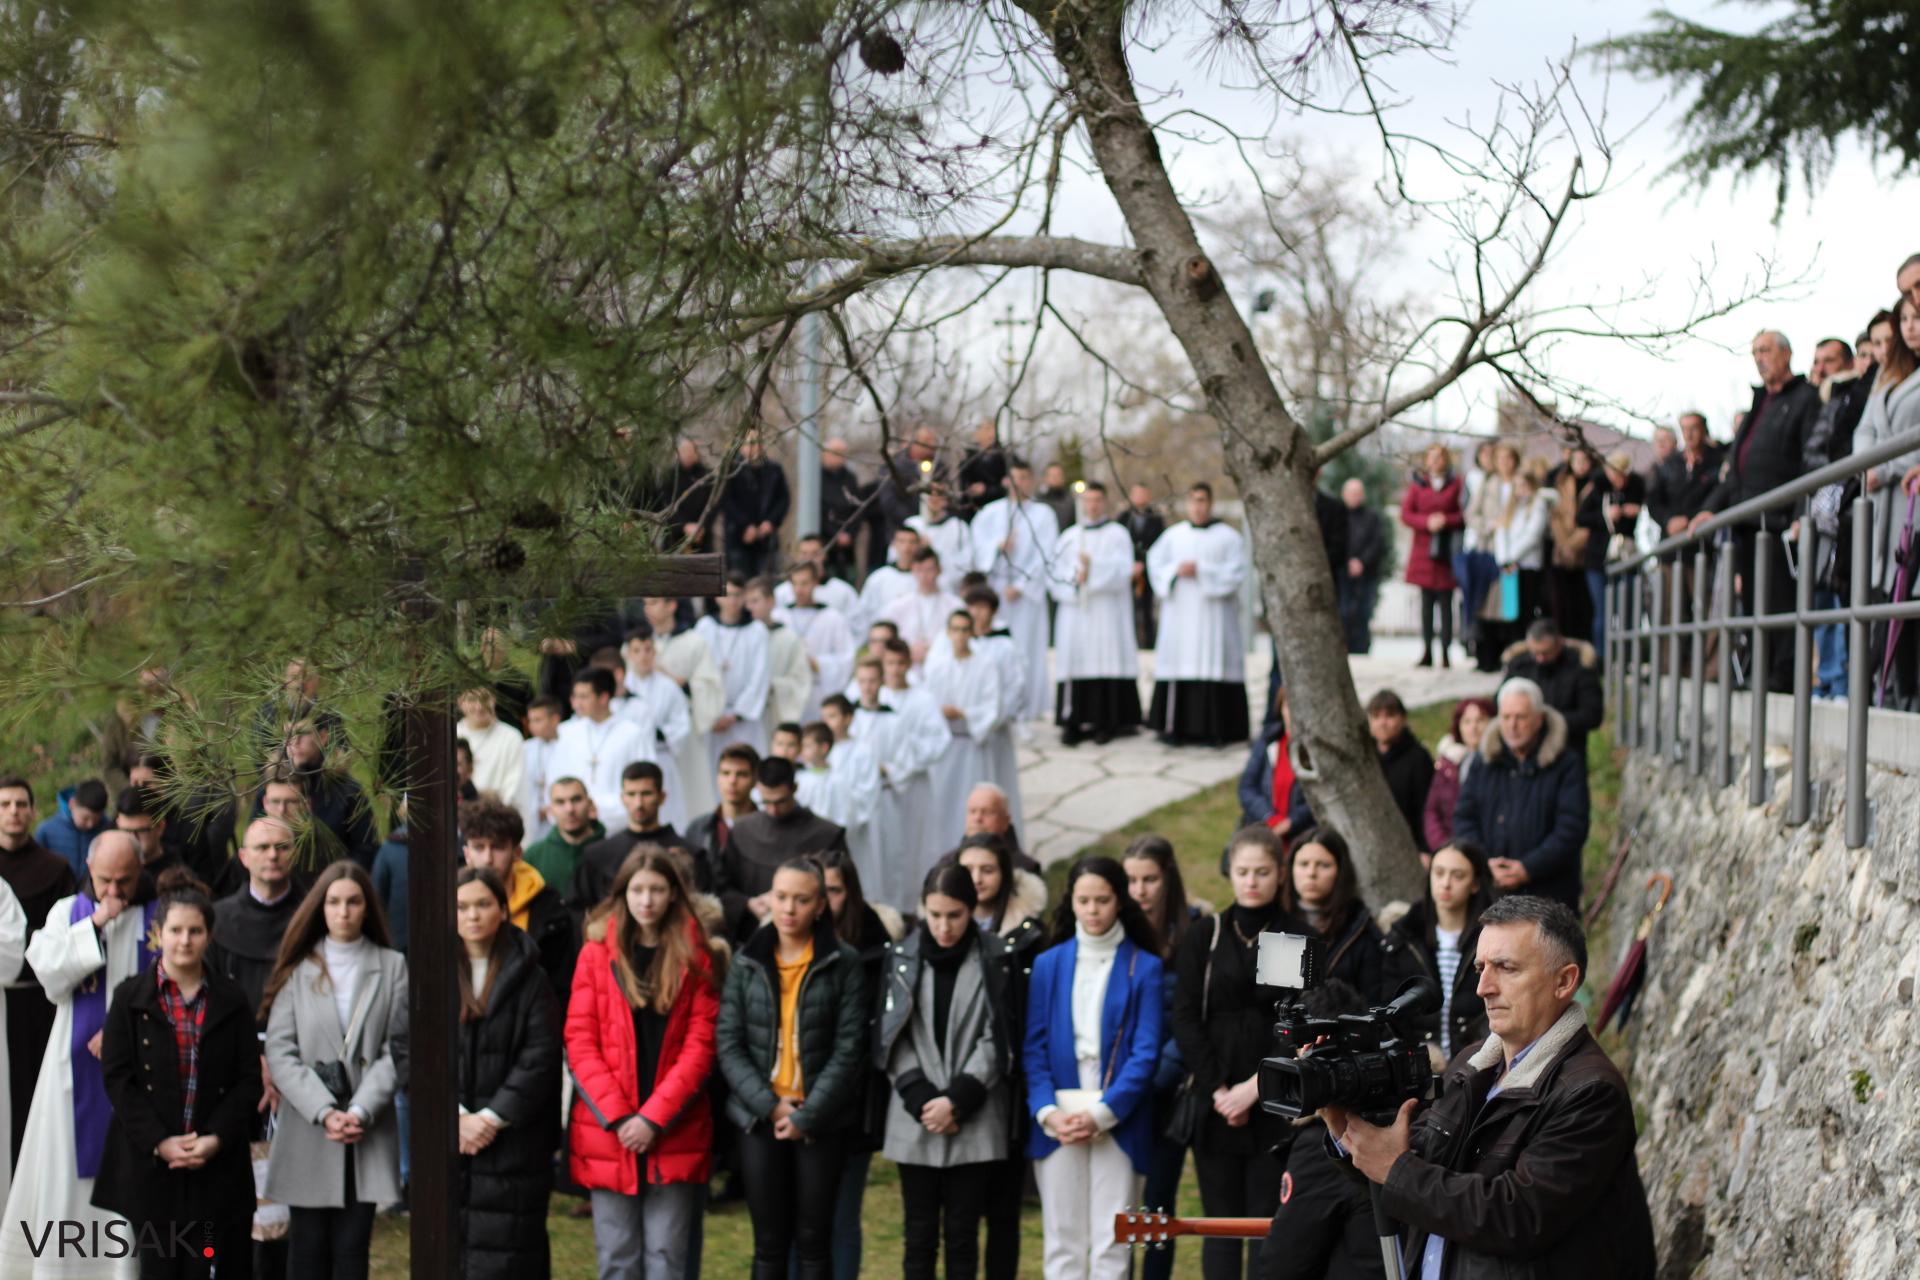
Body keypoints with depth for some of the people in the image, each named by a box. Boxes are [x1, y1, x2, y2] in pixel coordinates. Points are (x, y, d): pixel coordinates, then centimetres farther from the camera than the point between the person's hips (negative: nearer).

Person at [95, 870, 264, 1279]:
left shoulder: (232, 1000, 8)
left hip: (218, 1164, 1)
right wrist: (159, 1142, -11)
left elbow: (249, 1080, 4)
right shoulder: (131, 997, 4)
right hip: (149, 1164, -1)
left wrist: (217, 1138, -10)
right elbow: (117, 1077, -2)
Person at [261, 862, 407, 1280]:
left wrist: (360, 1111, -13)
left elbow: (396, 1050, 0)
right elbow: (280, 1054, -1)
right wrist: (325, 1113, -13)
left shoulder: (391, 968, 6)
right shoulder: (298, 971, 6)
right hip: (307, 1133, 0)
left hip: (367, 1134, 0)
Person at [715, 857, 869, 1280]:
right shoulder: (746, 963, 4)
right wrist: (769, 1105, -12)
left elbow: (848, 1050, -7)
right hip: (759, 1121, 2)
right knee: (769, 1243, 6)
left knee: (814, 1241, 5)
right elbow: (728, 1044, 0)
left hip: (821, 1124, -2)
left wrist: (807, 1117, -12)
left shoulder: (843, 964, -3)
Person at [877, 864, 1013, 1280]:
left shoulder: (993, 961, 0)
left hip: (975, 1122, -1)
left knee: (962, 1234, 3)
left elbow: (995, 1040, -3)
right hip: (915, 1121, 1)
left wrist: (958, 1099, -11)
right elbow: (893, 1038, 2)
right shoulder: (903, 959, 5)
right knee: (919, 1234, 3)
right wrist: (921, 1099, -9)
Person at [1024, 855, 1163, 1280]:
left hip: (1118, 1121, -2)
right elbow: (1034, 1047, 6)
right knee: (1062, 1242, 3)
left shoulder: (1144, 967, 3)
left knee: (1111, 1244, -3)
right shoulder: (1048, 964, 9)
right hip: (1057, 1120, 2)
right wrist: (1047, 1111, -10)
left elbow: (1145, 1052, -3)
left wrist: (1103, 1113, -13)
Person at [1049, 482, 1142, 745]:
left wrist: (1093, 568, -18)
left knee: (1107, 661, -7)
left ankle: (1107, 723, -5)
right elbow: (1057, 572, 8)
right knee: (1076, 661, -6)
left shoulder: (1117, 535, 7)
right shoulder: (1069, 537, 15)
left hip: (1107, 613, -2)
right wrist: (1075, 578, -11)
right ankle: (1074, 722, -8)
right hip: (1075, 613, 2)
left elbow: (1122, 571, -5)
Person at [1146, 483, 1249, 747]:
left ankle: (1213, 728, -5)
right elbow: (1155, 564, 9)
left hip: (1213, 615, -2)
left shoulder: (1227, 537, 3)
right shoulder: (1173, 535, 12)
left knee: (1212, 663, -7)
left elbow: (1236, 573, -5)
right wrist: (1176, 570, -10)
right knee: (1179, 663, -3)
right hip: (1179, 614, 2)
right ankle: (1175, 726, 0)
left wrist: (1201, 571, -13)